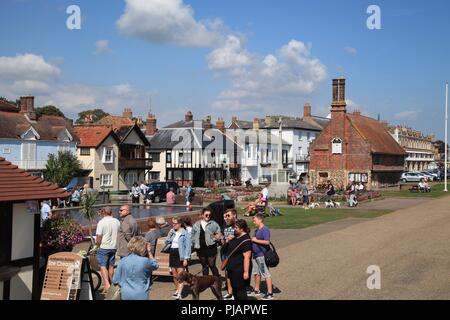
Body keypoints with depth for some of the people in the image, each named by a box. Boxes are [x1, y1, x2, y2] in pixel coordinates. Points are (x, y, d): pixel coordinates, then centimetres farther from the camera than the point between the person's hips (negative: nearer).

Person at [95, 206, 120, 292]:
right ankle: (111, 283, 24)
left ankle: (106, 283, -13)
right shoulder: (117, 222, 2)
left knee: (103, 266, -1)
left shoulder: (101, 222, -13)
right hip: (113, 247, 5)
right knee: (111, 266, 16)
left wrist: (98, 245, 2)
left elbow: (98, 237, -14)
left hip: (104, 247, -5)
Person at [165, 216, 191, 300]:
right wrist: (169, 235, -5)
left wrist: (186, 258, -16)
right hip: (172, 254, 6)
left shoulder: (185, 234, -9)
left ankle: (179, 295, -12)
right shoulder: (173, 232, 9)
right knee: (174, 275, 15)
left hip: (180, 255, -6)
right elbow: (167, 242, 12)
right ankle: (177, 290, 33)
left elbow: (187, 246, -11)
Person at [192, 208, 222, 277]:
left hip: (211, 248, -3)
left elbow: (219, 233, 4)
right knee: (204, 266, 12)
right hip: (201, 249, 3)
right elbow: (193, 235, 15)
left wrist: (217, 236, -15)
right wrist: (195, 244, 4)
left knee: (212, 265, -6)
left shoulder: (213, 224, 1)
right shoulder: (196, 224, 9)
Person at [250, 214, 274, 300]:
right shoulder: (257, 230, 13)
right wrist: (252, 240, 7)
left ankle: (270, 293, -2)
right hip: (256, 255, 10)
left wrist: (255, 240, -19)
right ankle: (256, 290, 33)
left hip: (262, 256, -10)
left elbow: (267, 242, -26)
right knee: (256, 273, 19)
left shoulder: (265, 230, -17)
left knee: (266, 274, -6)